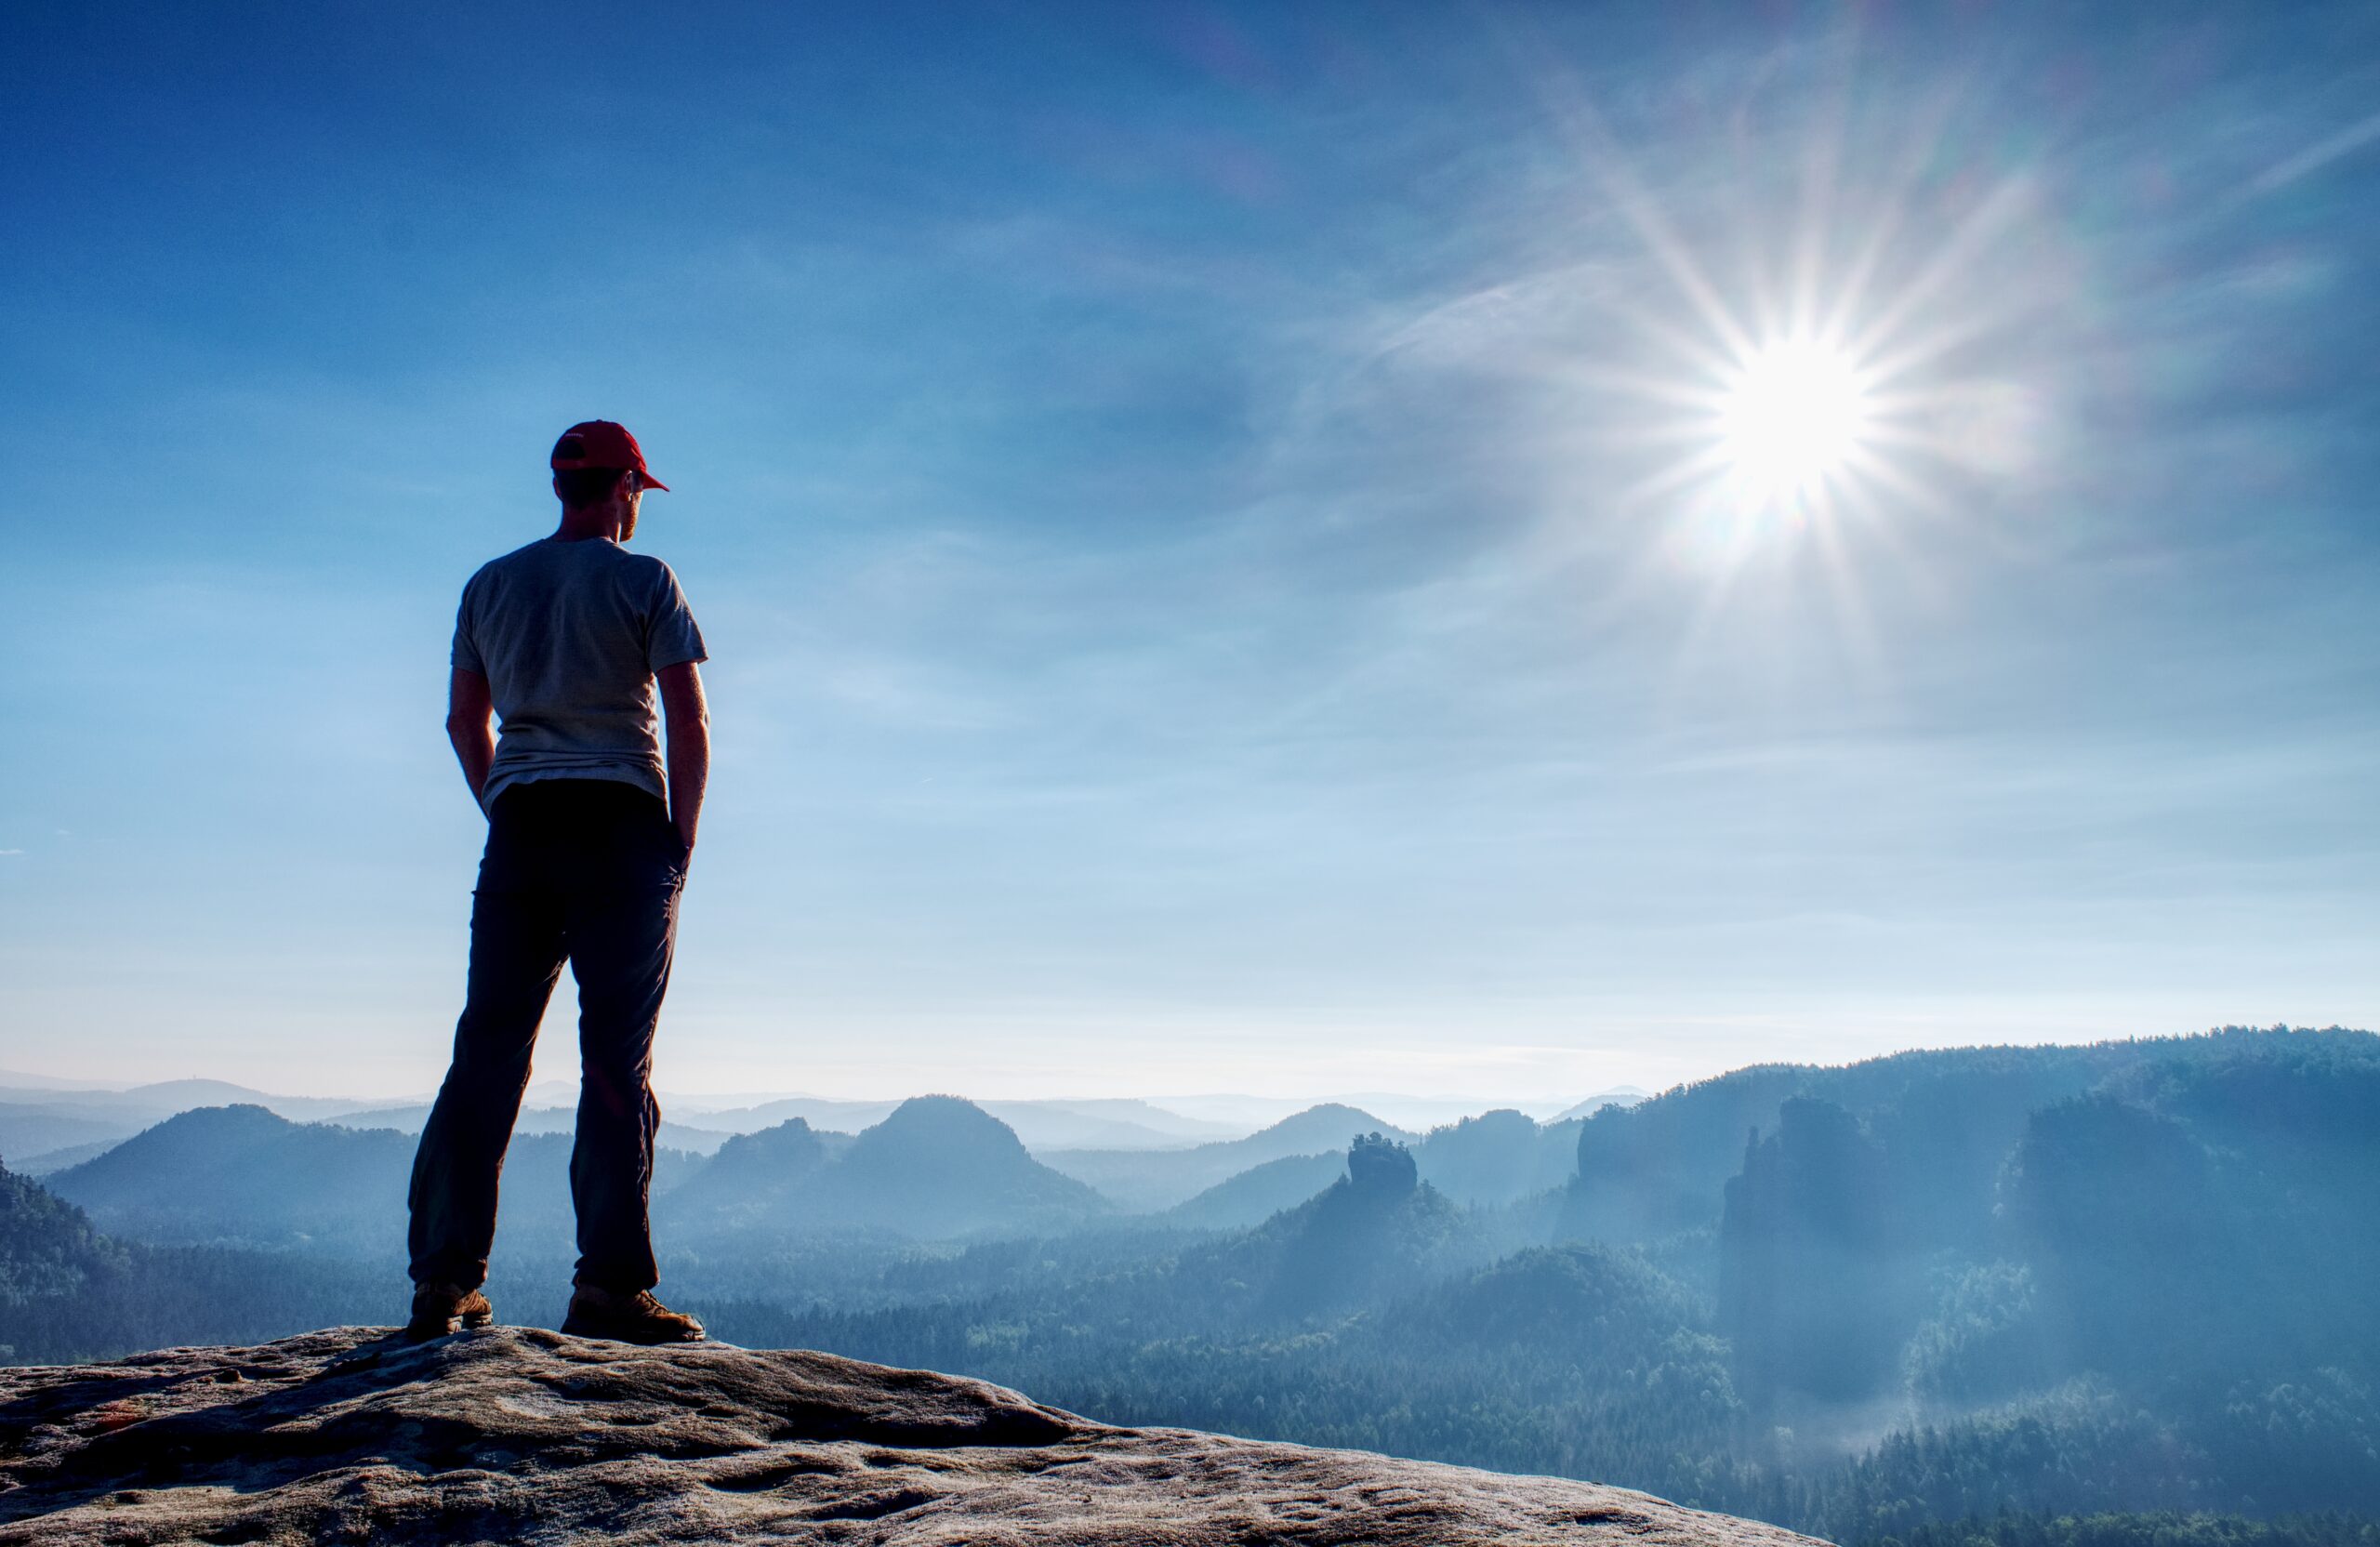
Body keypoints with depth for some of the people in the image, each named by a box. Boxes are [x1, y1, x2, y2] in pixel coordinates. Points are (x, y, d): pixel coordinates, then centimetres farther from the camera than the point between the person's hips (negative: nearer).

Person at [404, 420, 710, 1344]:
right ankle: (610, 1287, -4)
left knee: (487, 1050, 7)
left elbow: (463, 721, 15)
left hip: (519, 820, 5)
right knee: (617, 1058, -4)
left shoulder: (490, 583, 16)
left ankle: (444, 1279, 7)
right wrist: (682, 837, 0)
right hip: (623, 822, -4)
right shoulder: (644, 580, 1)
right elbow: (689, 722, -6)